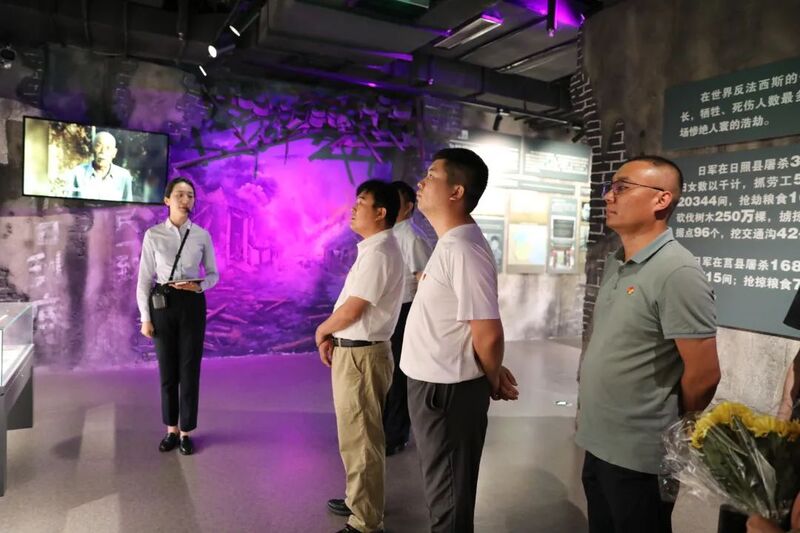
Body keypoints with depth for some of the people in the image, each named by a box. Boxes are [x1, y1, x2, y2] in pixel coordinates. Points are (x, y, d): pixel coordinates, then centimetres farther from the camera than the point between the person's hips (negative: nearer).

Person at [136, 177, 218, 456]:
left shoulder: (202, 236, -1)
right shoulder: (153, 235, -2)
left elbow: (213, 274, 6)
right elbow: (144, 278, -1)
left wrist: (199, 286, -15)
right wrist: (145, 317, -4)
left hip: (192, 303, 0)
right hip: (163, 303, 0)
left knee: (189, 369, 5)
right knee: (167, 370, 11)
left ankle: (186, 432, 21)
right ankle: (171, 430, 28)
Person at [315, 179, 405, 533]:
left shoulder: (378, 253, -19)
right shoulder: (374, 249, 13)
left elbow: (352, 309, -21)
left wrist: (321, 331, -3)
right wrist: (332, 335, 7)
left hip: (360, 355, -10)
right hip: (354, 351, 10)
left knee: (360, 439, 1)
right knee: (358, 436, 22)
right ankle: (360, 502, 38)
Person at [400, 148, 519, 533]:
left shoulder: (462, 249, -24)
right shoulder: (451, 243, 8)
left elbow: (488, 333, -24)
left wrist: (493, 382, -6)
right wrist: (493, 373, 15)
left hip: (445, 390, -9)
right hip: (435, 385, 9)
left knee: (448, 498, 10)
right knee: (444, 492, 26)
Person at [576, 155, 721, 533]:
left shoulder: (677, 272, -20)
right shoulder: (615, 264, 6)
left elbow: (704, 374, -18)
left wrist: (669, 433, -3)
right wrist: (587, 405, 11)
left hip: (638, 455, -7)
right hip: (597, 444, 7)